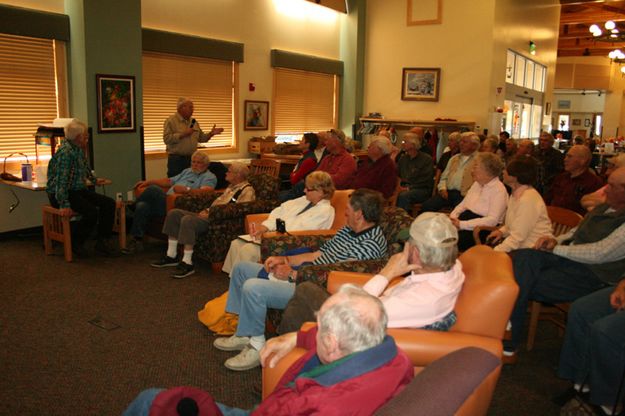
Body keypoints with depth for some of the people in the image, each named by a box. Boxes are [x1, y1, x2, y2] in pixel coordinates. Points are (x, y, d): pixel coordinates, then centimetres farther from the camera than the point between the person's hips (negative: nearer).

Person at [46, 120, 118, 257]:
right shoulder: (65, 152, -21)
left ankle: (102, 241, 0)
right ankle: (75, 244, -7)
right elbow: (61, 181, -27)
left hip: (78, 190, 9)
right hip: (61, 194, -9)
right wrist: (64, 205, -32)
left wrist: (94, 180, 38)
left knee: (109, 203, -6)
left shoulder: (79, 149, 9)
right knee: (91, 211, -29)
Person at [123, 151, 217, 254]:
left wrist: (186, 189, -31)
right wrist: (148, 182, 24)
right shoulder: (187, 171, 31)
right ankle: (137, 240, -10)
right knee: (142, 206, -18)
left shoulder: (209, 177, 4)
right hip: (166, 201, 8)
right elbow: (169, 181, 32)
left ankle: (134, 205, 3)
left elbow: (206, 191, -17)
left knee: (153, 189, -24)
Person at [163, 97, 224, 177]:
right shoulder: (171, 121, -5)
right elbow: (167, 139, -16)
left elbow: (201, 138, 19)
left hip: (192, 159, 6)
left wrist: (211, 134, 2)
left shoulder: (194, 122, 13)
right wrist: (183, 134, -19)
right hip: (176, 159, -6)